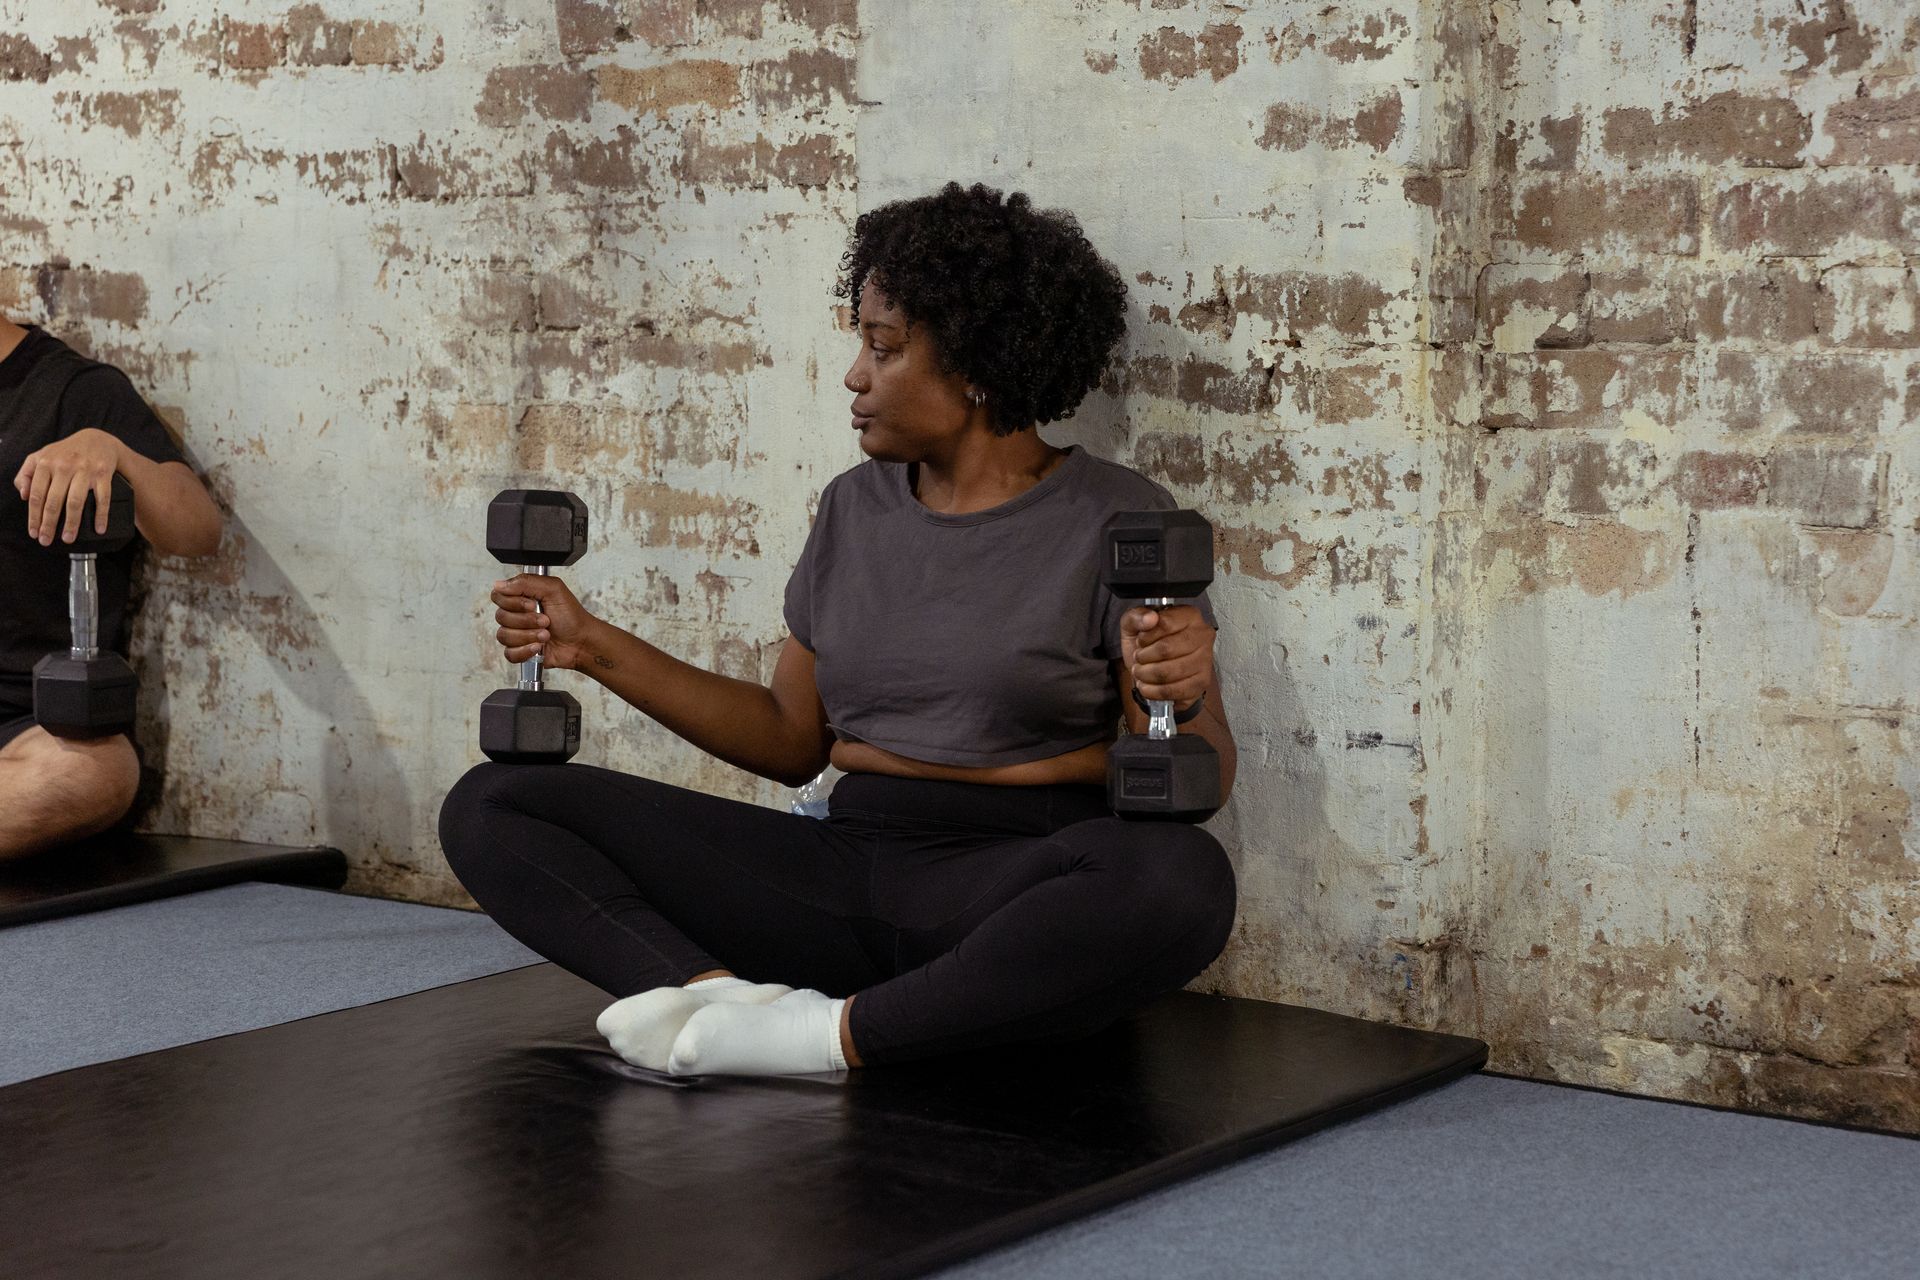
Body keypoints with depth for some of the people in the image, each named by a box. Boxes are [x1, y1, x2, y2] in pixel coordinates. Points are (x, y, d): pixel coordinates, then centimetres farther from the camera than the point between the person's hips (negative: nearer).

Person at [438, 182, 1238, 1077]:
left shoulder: (1117, 521, -1)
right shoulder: (855, 508, 15)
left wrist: (1178, 700, -28)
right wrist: (596, 648, 16)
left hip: (1017, 892, -5)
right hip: (843, 867, 5)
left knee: (1179, 879, -41)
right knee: (490, 808, -7)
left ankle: (832, 1035, -30)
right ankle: (721, 995, -32)